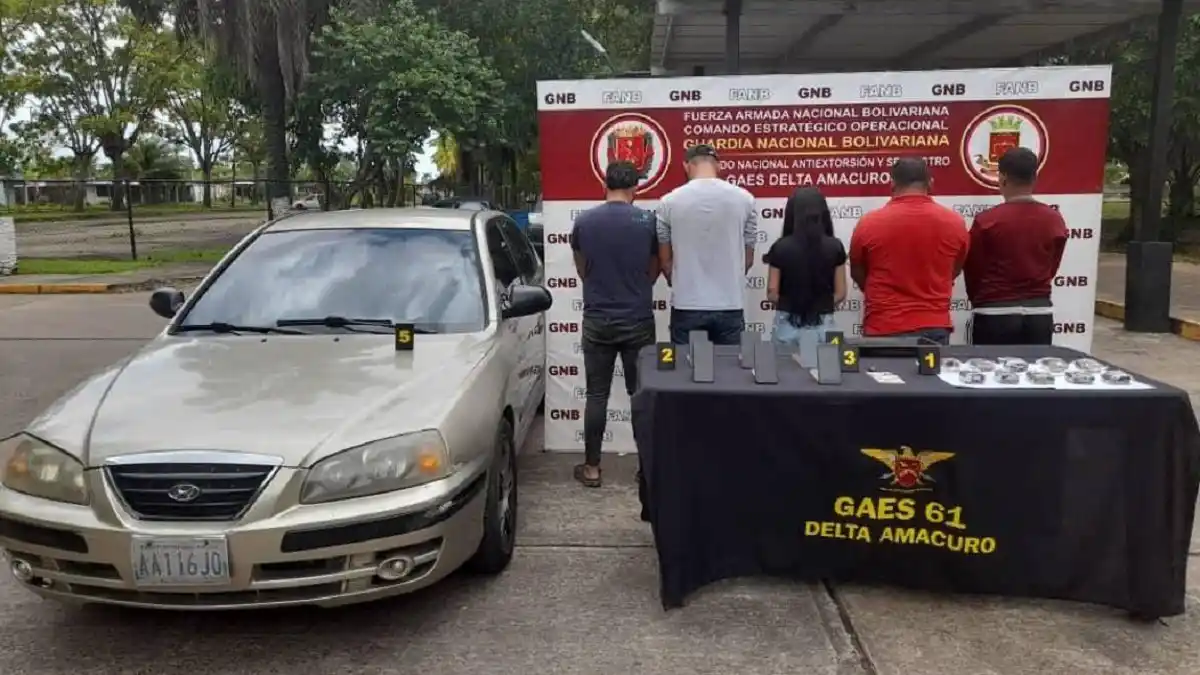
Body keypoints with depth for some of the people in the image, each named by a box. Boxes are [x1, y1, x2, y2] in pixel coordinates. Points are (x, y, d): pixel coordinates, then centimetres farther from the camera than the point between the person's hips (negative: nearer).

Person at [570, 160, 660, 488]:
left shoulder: (583, 221, -3)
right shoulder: (648, 221, -6)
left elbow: (582, 270, 9)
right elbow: (654, 271, 6)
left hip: (597, 320, 1)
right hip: (638, 320, -1)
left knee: (596, 396, 7)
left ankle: (592, 467, 13)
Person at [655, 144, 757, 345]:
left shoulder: (669, 202, -4)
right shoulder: (744, 198, 0)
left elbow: (665, 259, 4)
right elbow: (748, 257, 8)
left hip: (686, 305, -1)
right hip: (730, 304, 1)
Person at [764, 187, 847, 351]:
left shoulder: (780, 248, -5)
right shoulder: (835, 247, -2)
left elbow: (772, 294, -3)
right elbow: (840, 293, 1)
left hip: (787, 324, 0)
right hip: (822, 325, 1)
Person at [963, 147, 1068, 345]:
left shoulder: (987, 221, -11)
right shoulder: (1055, 220, 1)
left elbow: (972, 270, -1)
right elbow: (1051, 268, 12)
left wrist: (979, 302, 17)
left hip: (995, 315, -4)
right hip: (1040, 313, 4)